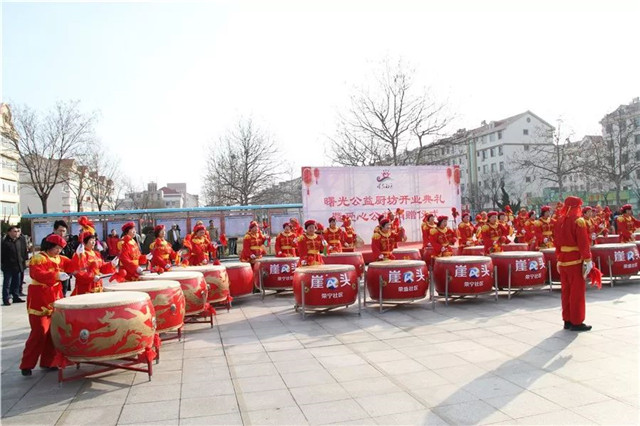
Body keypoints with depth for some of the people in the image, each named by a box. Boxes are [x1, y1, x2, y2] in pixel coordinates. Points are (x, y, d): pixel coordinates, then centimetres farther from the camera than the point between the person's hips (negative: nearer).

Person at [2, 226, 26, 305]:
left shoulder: (19, 241, 10)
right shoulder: (5, 242, -12)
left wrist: (22, 261, 11)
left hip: (18, 266, 7)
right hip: (8, 267, -7)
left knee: (17, 283, 14)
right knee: (7, 284, 1)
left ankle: (16, 297, 24)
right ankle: (6, 299, 6)